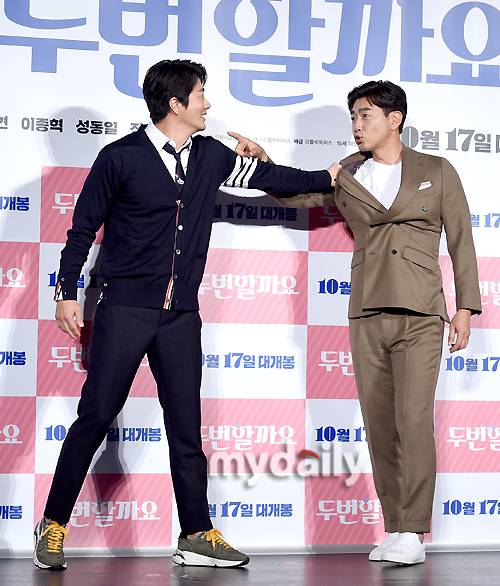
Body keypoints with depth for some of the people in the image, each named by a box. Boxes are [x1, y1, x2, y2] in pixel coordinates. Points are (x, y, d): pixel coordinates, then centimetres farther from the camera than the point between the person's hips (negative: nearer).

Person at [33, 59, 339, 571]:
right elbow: (83, 228, 0)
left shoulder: (210, 156, 10)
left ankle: (196, 535, 10)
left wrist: (327, 178, 26)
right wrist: (67, 292, -2)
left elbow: (264, 176, 23)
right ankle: (54, 524, 5)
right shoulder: (121, 158, -5)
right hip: (125, 308, -5)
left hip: (181, 315, 5)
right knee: (96, 414, -6)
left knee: (186, 423, 5)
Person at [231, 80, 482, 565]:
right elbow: (297, 194, 15)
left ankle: (412, 534, -9)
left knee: (413, 421, -13)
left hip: (419, 315, -3)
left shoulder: (436, 172, 5)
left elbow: (460, 241, 5)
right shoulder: (346, 178, 12)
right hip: (366, 316, 3)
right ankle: (395, 529, 10)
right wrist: (263, 162, -2)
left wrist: (465, 308, -1)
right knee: (379, 426, 3)